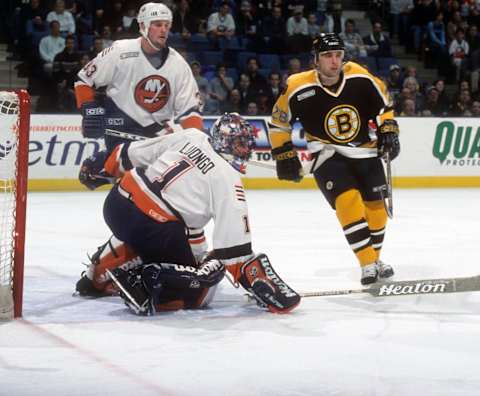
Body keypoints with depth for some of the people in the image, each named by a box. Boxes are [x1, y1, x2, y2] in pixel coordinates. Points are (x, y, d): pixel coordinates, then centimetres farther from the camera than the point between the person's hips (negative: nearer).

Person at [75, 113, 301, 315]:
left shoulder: (191, 136, 9)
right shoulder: (228, 180, -7)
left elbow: (137, 152, 16)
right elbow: (234, 240, -11)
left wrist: (102, 165, 31)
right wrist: (258, 281, -6)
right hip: (153, 225, -8)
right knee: (198, 290, 1)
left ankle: (98, 276, 39)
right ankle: (142, 282, -20)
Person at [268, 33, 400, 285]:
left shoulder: (361, 78, -12)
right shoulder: (298, 89, -18)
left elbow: (383, 104, 6)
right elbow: (278, 122, -2)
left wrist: (388, 131, -2)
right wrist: (284, 155, -2)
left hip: (365, 152, 4)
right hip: (327, 155, -4)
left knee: (375, 206, 10)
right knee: (348, 200, -25)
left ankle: (375, 257, 34)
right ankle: (368, 264, -22)